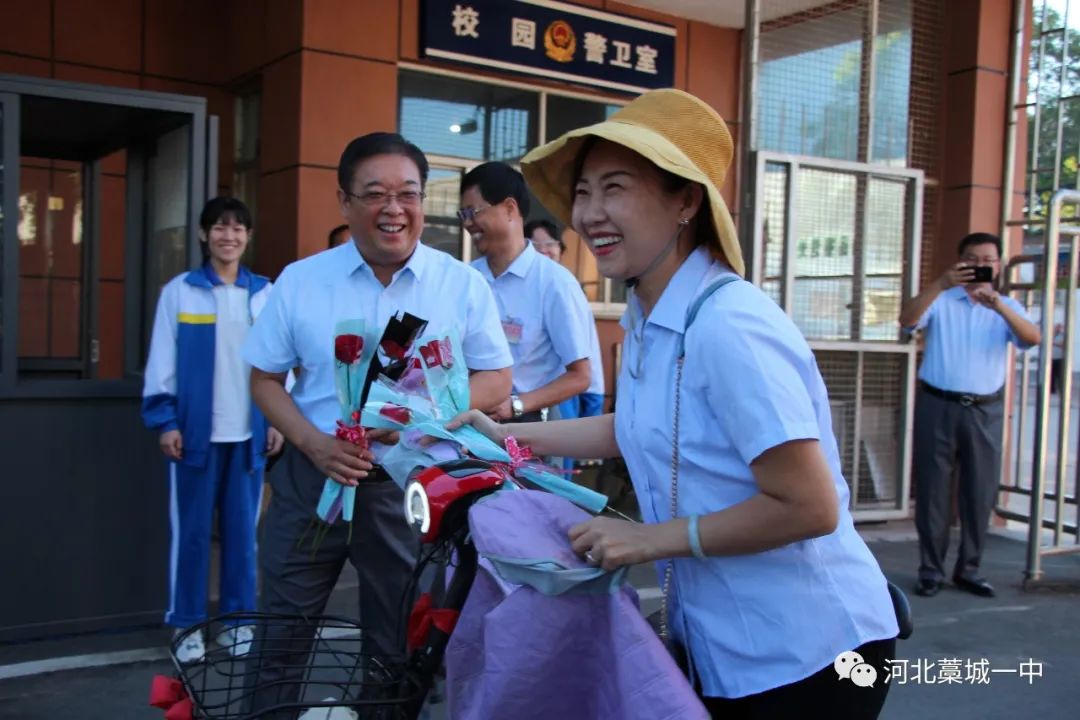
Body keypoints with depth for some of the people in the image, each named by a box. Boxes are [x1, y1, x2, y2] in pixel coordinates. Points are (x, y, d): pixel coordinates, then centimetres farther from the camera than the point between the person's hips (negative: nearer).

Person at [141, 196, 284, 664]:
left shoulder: (266, 294, 6)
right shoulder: (179, 291, 0)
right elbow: (163, 361, -1)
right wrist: (165, 420, -6)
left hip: (249, 431, 2)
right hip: (196, 430, -2)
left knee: (242, 530, 8)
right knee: (192, 530, 4)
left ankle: (238, 620, 19)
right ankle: (187, 625, 14)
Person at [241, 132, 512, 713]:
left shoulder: (462, 284, -4)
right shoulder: (299, 280, 0)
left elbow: (496, 381, 0)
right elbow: (265, 379, 5)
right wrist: (312, 442, -13)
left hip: (412, 485, 0)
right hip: (313, 477, 1)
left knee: (399, 647, 15)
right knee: (280, 640, 11)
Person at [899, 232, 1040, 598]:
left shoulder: (1006, 307, 10)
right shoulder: (940, 301, 3)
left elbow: (1033, 338, -9)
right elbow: (907, 319, -15)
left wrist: (997, 305, -25)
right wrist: (940, 284, -29)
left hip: (985, 411, 2)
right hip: (938, 406, -2)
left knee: (980, 492, 6)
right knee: (932, 489, 1)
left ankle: (968, 568, 18)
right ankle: (931, 569, 10)